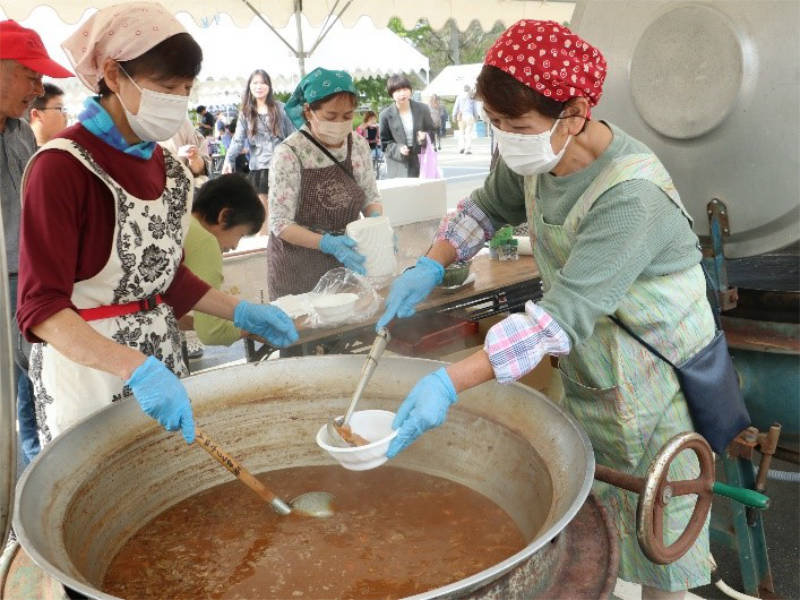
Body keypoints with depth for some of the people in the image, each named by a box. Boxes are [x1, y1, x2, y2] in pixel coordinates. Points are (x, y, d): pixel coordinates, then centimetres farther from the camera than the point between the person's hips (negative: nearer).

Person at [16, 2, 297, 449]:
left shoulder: (166, 166, 4)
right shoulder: (63, 166, -17)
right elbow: (41, 307, -22)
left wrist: (241, 312, 2)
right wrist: (137, 369, -34)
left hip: (162, 357, 7)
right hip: (86, 362, -6)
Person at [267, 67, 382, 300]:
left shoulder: (359, 146, -3)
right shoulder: (289, 154, -18)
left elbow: (371, 197, 8)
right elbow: (281, 224, -18)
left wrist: (377, 221, -14)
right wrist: (327, 243, -31)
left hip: (347, 261, 4)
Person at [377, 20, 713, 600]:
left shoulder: (631, 198, -33)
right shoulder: (536, 155, -10)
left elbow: (564, 314, -39)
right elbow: (491, 205, 11)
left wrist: (450, 382, -45)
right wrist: (430, 265, -5)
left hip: (654, 373, -7)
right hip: (585, 364, 7)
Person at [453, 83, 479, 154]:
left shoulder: (460, 96, 5)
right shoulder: (472, 97, 3)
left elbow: (456, 106, 4)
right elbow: (475, 108, 5)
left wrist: (454, 116, 8)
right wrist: (476, 116, 13)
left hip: (461, 116, 1)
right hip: (470, 116, -1)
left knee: (462, 132, 14)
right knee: (468, 133, 0)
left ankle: (461, 147, 2)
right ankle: (468, 149, -4)